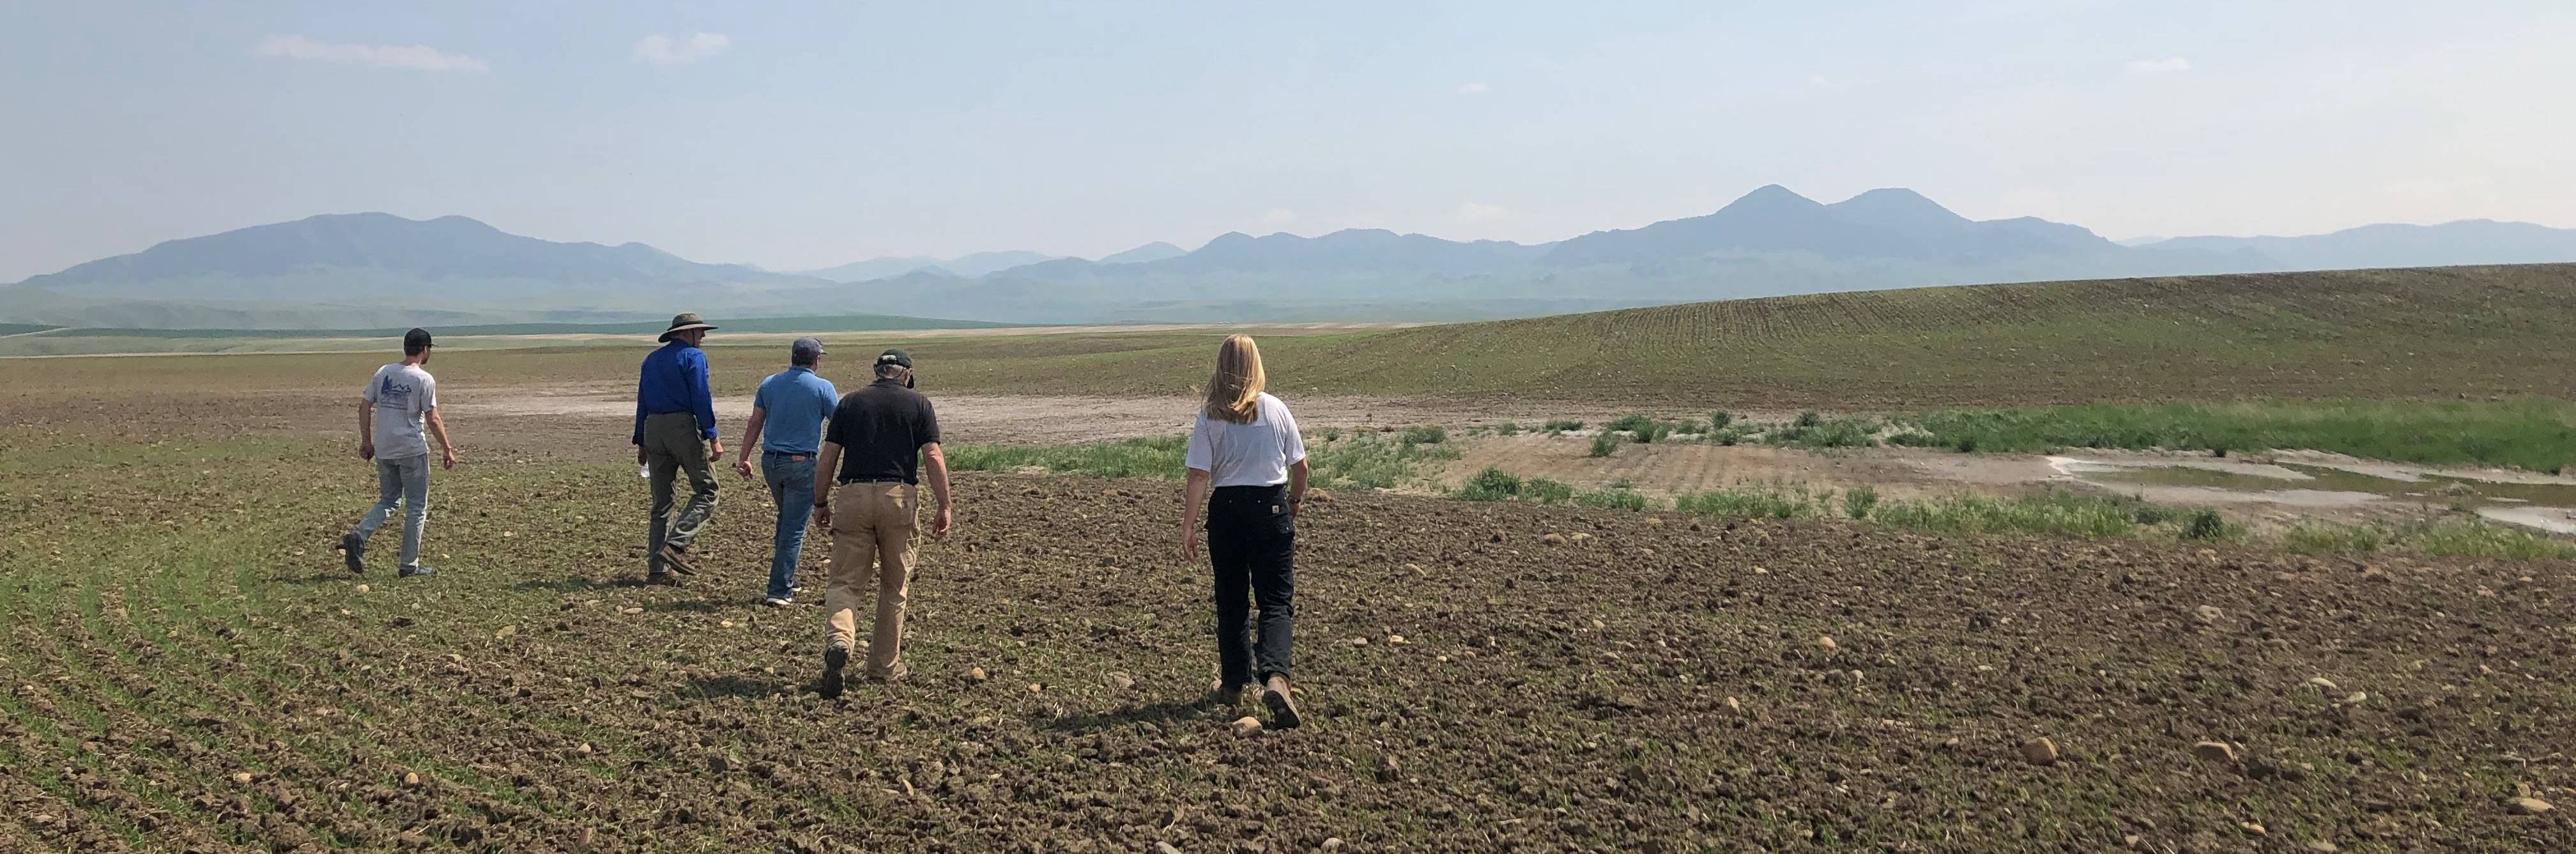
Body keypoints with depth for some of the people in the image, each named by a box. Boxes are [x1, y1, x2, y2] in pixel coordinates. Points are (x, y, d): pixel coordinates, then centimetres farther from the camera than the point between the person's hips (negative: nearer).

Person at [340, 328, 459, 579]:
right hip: (412, 451, -5)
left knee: (388, 501, 20)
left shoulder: (383, 373, 7)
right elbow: (433, 419, -11)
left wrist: (366, 442, 16)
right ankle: (409, 566, 8)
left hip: (383, 451, 6)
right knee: (416, 507, 5)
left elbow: (364, 407, 8)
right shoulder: (424, 379, -10)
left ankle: (358, 537, -4)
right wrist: (447, 449, -3)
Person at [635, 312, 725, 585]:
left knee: (661, 502, 9)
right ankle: (676, 545, -14)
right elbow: (701, 399, -12)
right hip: (684, 427, -7)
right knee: (706, 491, 2)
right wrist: (712, 437, -13)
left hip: (653, 429, 7)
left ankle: (656, 569, 6)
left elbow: (642, 403, 19)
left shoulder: (651, 359, 19)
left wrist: (641, 442, 21)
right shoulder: (694, 356, -3)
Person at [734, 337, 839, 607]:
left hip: (770, 462, 5)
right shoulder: (822, 387, -8)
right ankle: (780, 591, -2)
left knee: (786, 518, 23)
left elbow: (755, 424, 8)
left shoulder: (769, 384, 5)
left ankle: (786, 580, 25)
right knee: (794, 527, -1)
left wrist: (744, 458, 14)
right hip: (802, 464, -5)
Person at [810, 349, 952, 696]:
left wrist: (820, 503, 16)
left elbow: (827, 459, 6)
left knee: (843, 582, 3)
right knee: (895, 586, 13)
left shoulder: (850, 402, 10)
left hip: (852, 497, 1)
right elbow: (933, 458, -3)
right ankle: (885, 667, 18)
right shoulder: (919, 403, 6)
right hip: (899, 497, 0)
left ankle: (838, 641, -25)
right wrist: (944, 507, -1)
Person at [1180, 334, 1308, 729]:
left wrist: (1188, 525, -5)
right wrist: (1296, 500, 23)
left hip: (1227, 508, 0)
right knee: (1277, 600, 1)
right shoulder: (1276, 409, -2)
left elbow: (1199, 475, -9)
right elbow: (1299, 465, 5)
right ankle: (1275, 677, -20)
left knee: (1231, 601, 14)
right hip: (1272, 507, 0)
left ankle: (1235, 683, 24)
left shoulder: (1209, 416, -5)